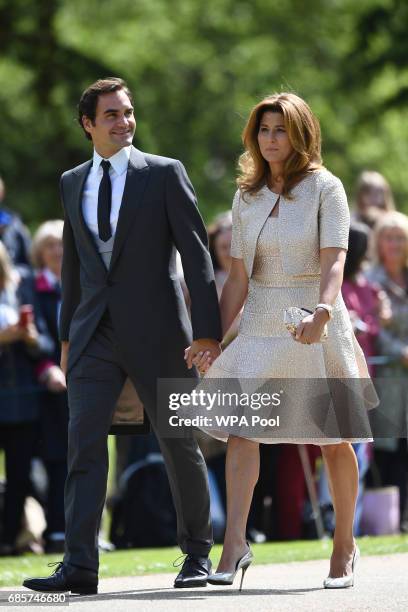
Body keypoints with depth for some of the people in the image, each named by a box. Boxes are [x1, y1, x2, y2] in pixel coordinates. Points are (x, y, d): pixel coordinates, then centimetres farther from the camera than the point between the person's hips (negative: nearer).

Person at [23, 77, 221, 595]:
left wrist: (208, 330, -12)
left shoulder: (165, 174, -2)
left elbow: (196, 253, -5)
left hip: (155, 329, -3)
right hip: (95, 333, 3)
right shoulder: (73, 182, 11)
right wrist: (67, 335, 19)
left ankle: (197, 553, 24)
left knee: (179, 445, 7)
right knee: (84, 442, -10)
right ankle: (78, 566, -15)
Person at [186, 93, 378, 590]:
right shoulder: (246, 198, 8)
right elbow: (238, 277, 10)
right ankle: (234, 545, -17)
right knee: (239, 426, -13)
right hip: (261, 325, 4)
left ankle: (345, 544, 22)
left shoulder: (325, 188, -5)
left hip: (314, 323, -4)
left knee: (333, 438, 6)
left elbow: (334, 260, -18)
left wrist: (323, 310, -36)